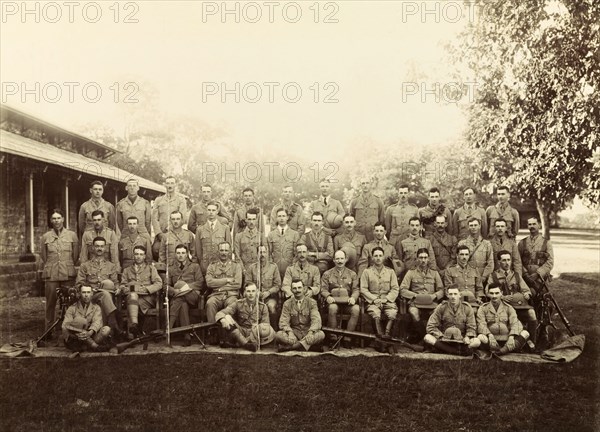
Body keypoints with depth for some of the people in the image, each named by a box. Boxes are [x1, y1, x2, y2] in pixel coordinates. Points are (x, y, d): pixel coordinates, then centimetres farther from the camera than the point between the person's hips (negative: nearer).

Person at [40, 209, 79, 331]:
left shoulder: (72, 235, 6)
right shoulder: (45, 237, 8)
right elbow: (43, 257, 15)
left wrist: (68, 268, 11)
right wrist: (49, 269, 13)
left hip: (68, 275, 0)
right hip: (51, 275, 1)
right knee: (50, 303, 2)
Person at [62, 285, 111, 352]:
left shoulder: (96, 308, 14)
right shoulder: (72, 308, 10)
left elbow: (97, 322, -7)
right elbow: (65, 326, -6)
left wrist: (90, 332, -31)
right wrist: (77, 334, -28)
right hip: (74, 341, -1)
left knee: (106, 329, -24)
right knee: (80, 320, -28)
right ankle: (94, 346, -32)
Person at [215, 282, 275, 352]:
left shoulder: (262, 306, 6)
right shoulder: (238, 304, 2)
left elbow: (266, 324, -1)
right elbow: (220, 313, -9)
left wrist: (258, 327, -25)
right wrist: (223, 320, -35)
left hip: (255, 335, 0)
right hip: (240, 333, 0)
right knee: (227, 318, -25)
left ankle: (238, 344, -31)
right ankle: (246, 344, -34)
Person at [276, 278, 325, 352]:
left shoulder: (311, 302, 1)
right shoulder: (287, 304, 4)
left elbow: (316, 320, -10)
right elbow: (283, 322, -5)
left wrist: (310, 333, -30)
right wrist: (290, 333, -26)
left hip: (307, 332, 0)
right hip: (294, 332, 0)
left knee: (321, 334, -31)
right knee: (278, 335, -28)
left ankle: (289, 347, -32)